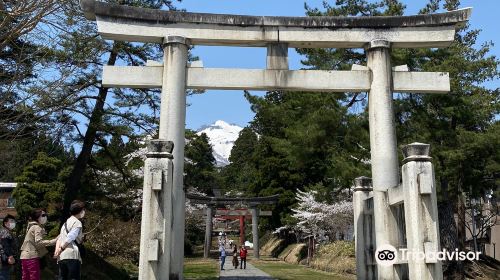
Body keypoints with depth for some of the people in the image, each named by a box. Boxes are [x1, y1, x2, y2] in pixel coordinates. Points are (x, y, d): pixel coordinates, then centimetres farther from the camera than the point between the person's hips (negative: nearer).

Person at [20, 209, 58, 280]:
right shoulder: (37, 227, -9)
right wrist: (54, 241, -26)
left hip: (25, 256, 9)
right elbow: (38, 242, -21)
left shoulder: (32, 227, 21)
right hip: (32, 256, -9)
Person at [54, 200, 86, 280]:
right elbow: (70, 237, -13)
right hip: (72, 255, -8)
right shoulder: (77, 223, -2)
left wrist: (57, 250, 2)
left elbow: (59, 238, 16)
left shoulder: (66, 223, 26)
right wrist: (61, 249, -3)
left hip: (61, 257, 8)